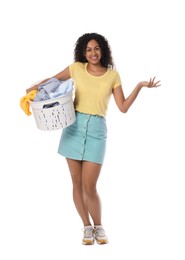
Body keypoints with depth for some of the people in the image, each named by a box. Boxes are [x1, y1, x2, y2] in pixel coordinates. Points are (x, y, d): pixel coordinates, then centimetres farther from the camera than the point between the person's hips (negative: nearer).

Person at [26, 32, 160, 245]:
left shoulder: (112, 75, 4)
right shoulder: (76, 68, 4)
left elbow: (123, 107, 2)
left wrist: (139, 86, -7)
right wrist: (32, 89, 1)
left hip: (96, 130, -1)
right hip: (74, 127, 2)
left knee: (89, 187, -6)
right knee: (77, 183, 6)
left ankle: (98, 226, 17)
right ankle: (87, 226, 22)